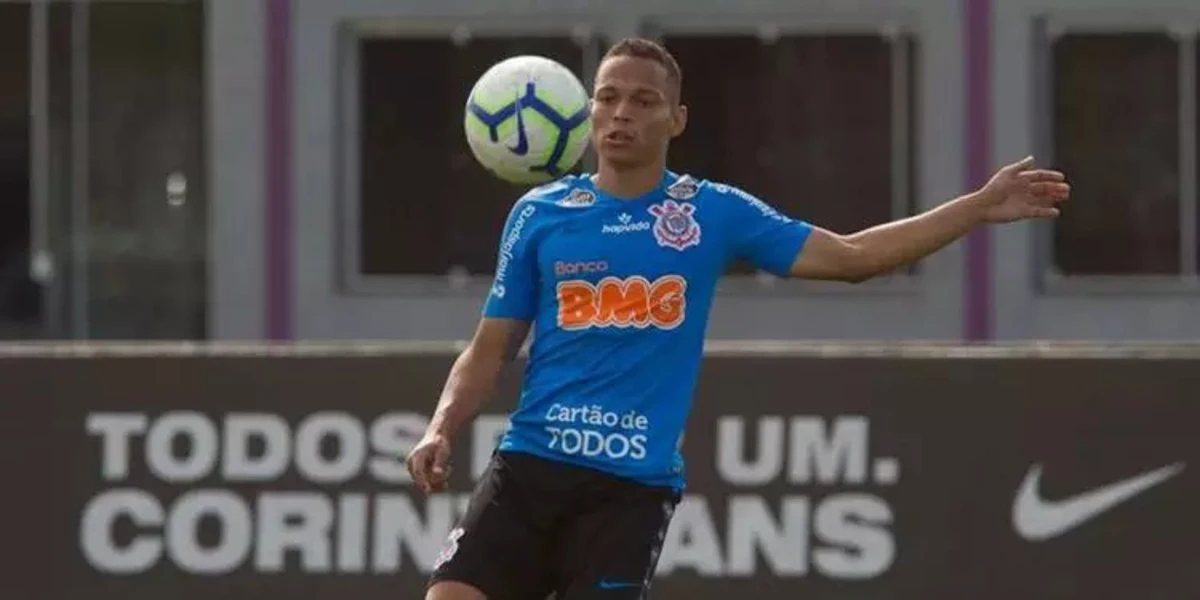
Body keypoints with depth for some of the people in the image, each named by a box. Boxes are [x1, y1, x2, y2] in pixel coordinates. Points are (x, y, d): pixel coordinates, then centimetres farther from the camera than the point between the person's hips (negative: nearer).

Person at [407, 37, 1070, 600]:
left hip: (634, 484, -1)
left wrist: (981, 206, 2)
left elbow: (850, 256, 6)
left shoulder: (713, 213, 6)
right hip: (527, 466, 1)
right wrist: (441, 432, -6)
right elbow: (489, 351, 11)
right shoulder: (539, 214, 8)